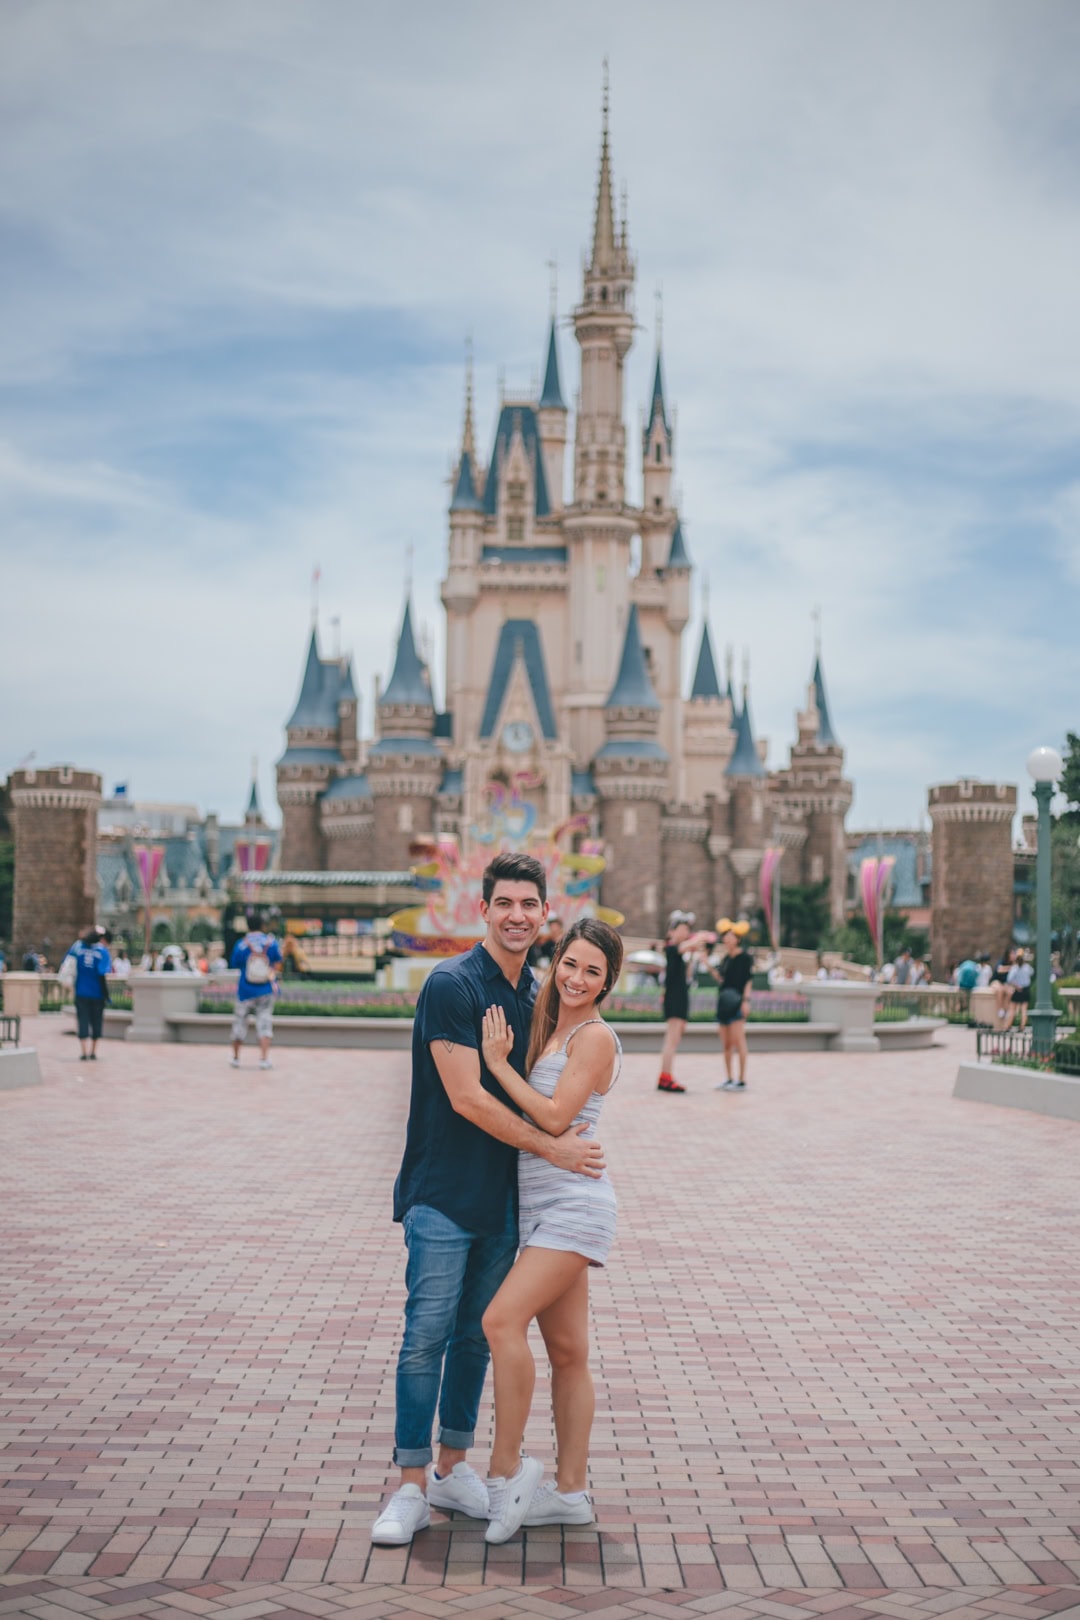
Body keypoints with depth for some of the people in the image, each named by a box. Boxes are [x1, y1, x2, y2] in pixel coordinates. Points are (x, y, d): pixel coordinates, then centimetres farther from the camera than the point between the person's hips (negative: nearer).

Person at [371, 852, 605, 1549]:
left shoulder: (536, 993, 10)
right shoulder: (452, 985, -13)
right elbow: (467, 1097, -17)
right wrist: (552, 1147, -14)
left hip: (504, 1197, 7)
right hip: (443, 1195, -7)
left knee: (477, 1336, 12)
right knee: (427, 1337, -5)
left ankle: (453, 1468, 23)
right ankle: (413, 1488, 1)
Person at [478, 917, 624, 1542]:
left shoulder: (596, 1037, -9)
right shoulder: (551, 1031, 16)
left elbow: (554, 1116, -16)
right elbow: (531, 1114, 19)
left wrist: (498, 1062, -10)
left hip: (573, 1203, -9)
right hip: (541, 1206, 9)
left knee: (502, 1321, -20)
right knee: (566, 1351, 10)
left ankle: (507, 1467, -10)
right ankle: (570, 1492, 14)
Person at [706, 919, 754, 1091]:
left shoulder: (745, 957, -4)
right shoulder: (726, 958, 17)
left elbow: (748, 980, -7)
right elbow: (721, 979, 14)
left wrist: (746, 1000, -16)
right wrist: (709, 966, 6)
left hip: (736, 1004, -8)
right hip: (724, 1003, 8)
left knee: (738, 1040, -9)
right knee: (726, 1043, 8)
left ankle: (742, 1080, -8)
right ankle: (729, 1079, 14)